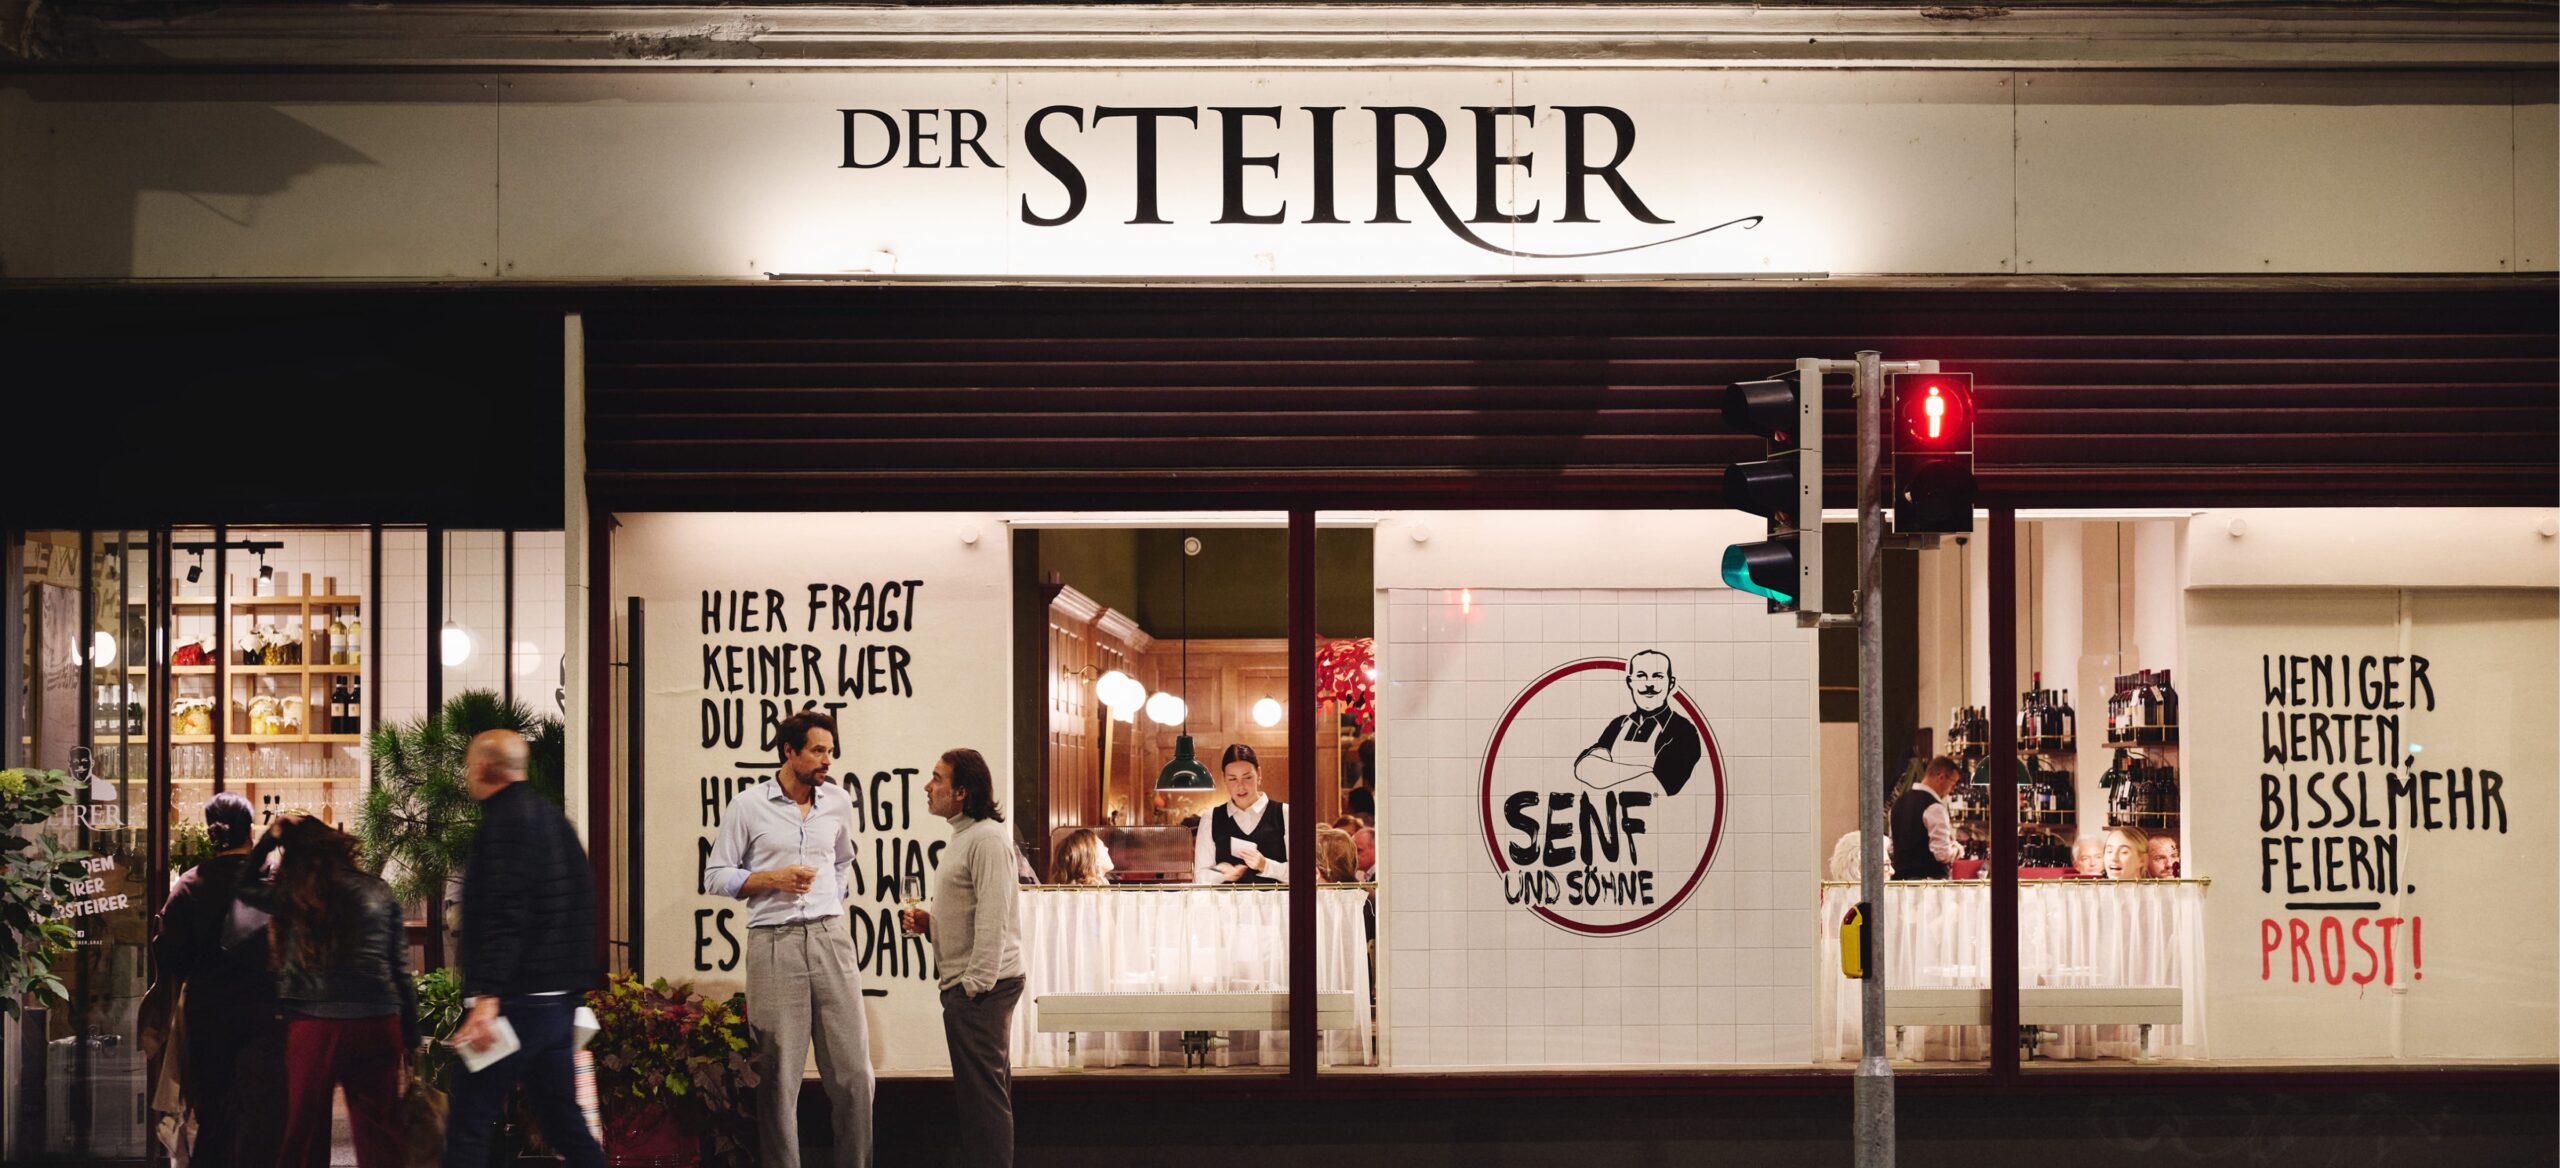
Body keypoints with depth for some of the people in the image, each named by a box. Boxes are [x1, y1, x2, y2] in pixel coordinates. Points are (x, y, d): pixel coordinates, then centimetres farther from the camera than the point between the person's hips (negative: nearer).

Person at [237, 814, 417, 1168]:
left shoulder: (291, 893, 3)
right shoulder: (379, 892, 11)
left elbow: (242, 884, 23)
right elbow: (401, 972, 11)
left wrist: (269, 839, 19)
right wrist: (408, 1045, 13)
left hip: (314, 1024, -2)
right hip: (378, 1023, 2)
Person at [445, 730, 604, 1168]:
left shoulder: (504, 822, -11)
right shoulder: (552, 816, 17)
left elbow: (505, 915, -22)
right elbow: (583, 899, 24)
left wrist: (487, 997, -27)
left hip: (518, 1000, -9)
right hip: (559, 997, 9)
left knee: (468, 1125, -7)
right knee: (563, 1119, 12)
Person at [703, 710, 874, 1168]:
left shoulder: (839, 802, 12)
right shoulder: (748, 806, 1)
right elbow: (715, 877, 3)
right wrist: (771, 879, -9)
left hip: (831, 939, 3)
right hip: (774, 944, -3)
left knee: (853, 1069, -1)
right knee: (779, 1074, 0)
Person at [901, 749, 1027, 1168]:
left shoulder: (987, 839, -14)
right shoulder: (962, 837, 19)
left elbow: (993, 919, -20)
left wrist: (976, 984, -22)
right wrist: (929, 922, 10)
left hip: (982, 985, -11)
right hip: (966, 986, 11)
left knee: (982, 1093, -9)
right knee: (982, 1092, 14)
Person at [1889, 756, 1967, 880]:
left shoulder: (1899, 802, 13)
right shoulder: (1934, 807, -13)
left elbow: (1892, 849, 21)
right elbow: (1942, 854, -17)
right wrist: (1956, 849, 2)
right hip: (1929, 879, -8)